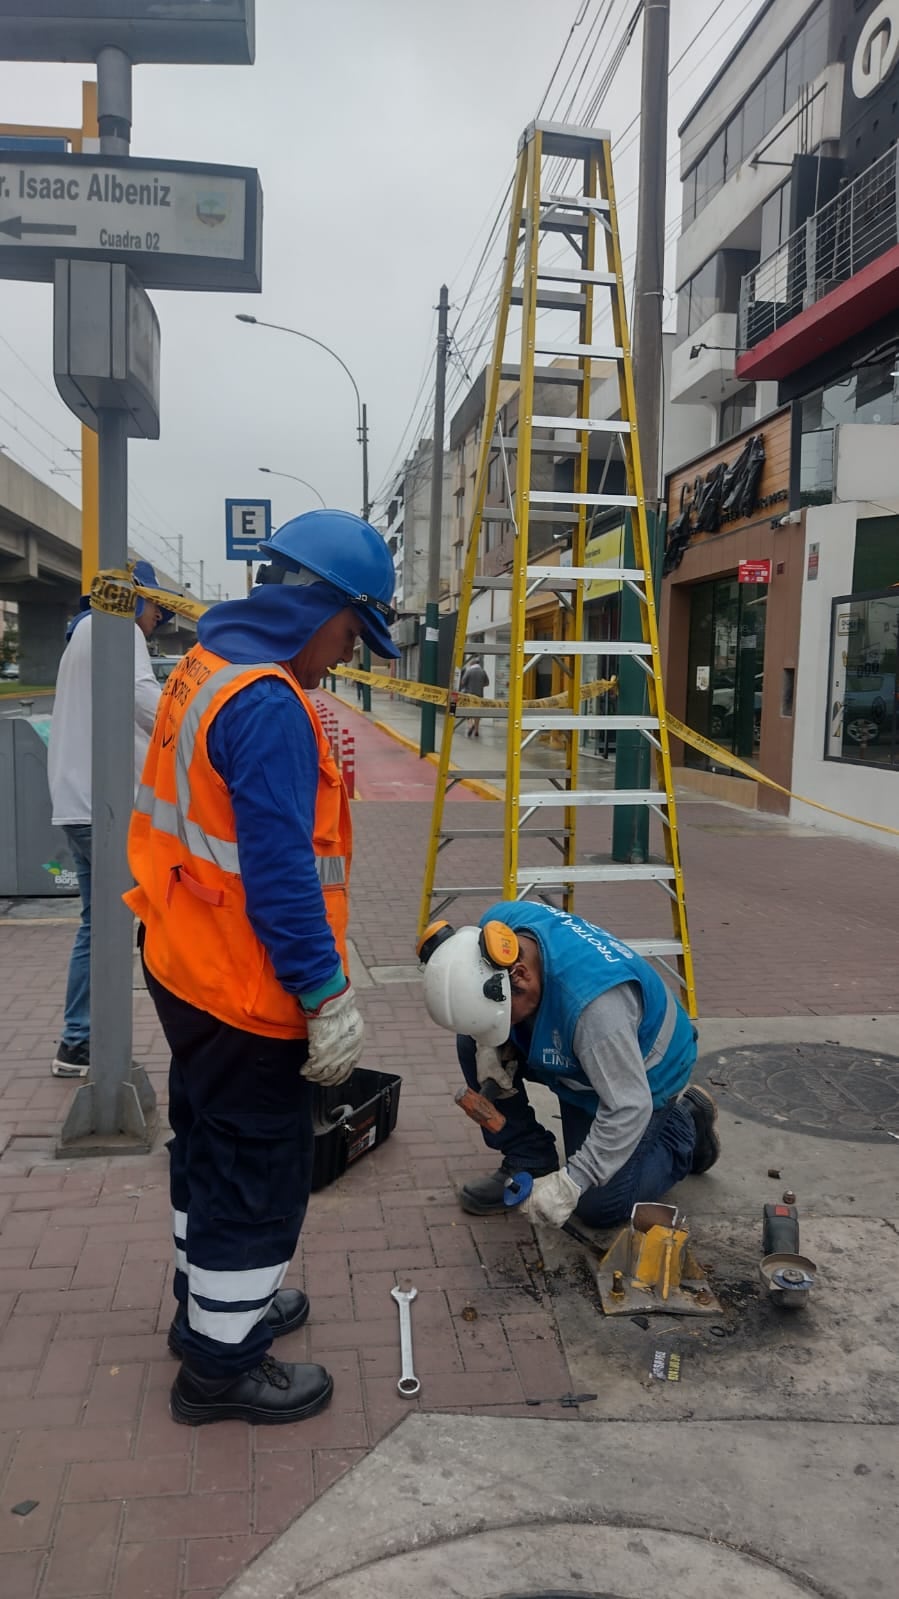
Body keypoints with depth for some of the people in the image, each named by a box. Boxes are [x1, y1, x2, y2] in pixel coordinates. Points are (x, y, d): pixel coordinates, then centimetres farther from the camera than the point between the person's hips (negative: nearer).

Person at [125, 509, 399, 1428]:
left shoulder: (204, 669, 7)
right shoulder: (268, 706, -24)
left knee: (209, 1151, 24)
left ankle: (211, 1303, 42)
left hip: (187, 969, 10)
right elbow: (280, 876, -27)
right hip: (246, 994, -10)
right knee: (258, 1176, 6)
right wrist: (327, 997, -20)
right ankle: (222, 1363, 22)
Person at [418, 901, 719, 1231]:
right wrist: (488, 1043, -17)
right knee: (472, 1045, -10)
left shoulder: (591, 1002, -45)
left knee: (599, 1207, -3)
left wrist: (569, 1183, -38)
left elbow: (628, 1109, -38)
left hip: (640, 1072, -6)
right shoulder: (496, 926, -24)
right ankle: (528, 1164, 4)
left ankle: (686, 1126, 18)